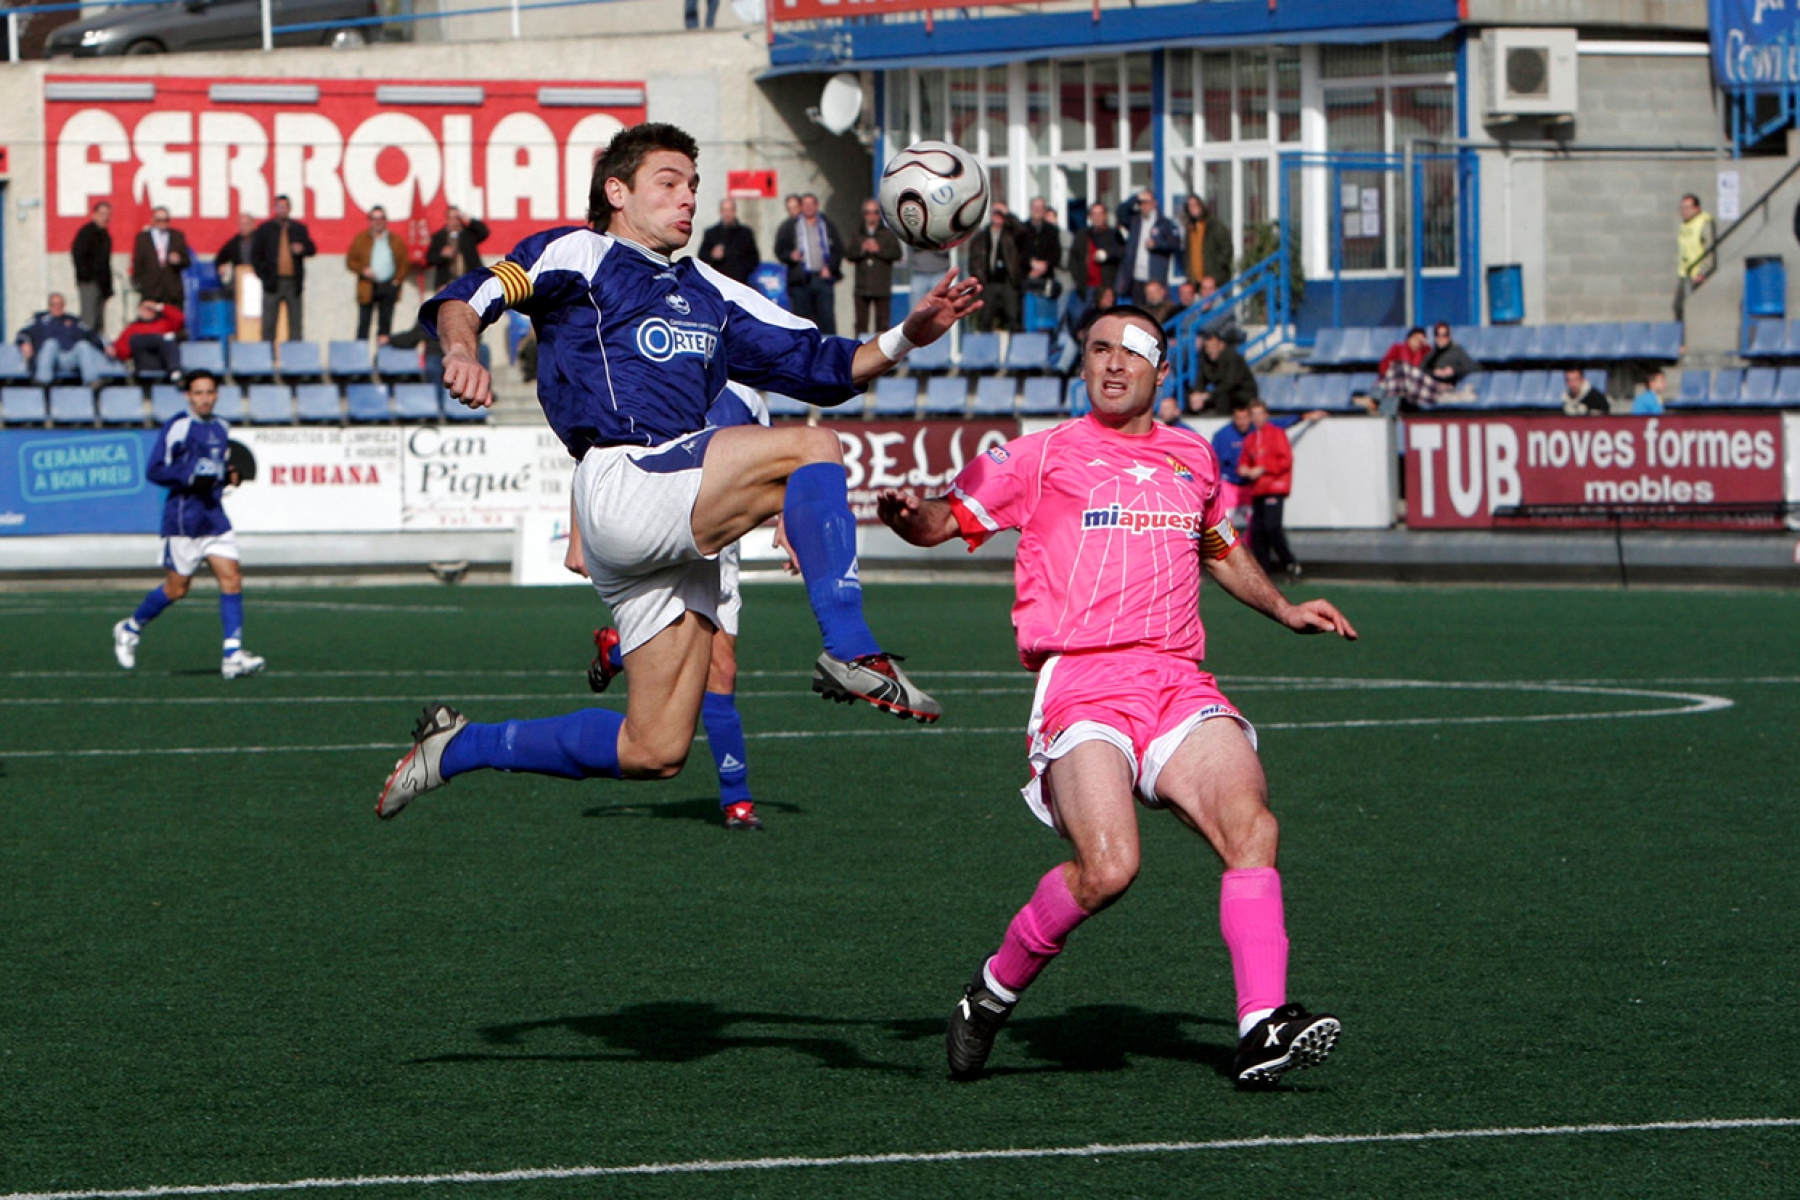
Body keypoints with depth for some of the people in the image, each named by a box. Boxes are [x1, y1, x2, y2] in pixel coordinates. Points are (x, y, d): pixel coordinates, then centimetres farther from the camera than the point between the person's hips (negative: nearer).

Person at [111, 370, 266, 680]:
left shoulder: (220, 429, 13)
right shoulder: (178, 427, -9)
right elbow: (154, 470, -11)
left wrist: (230, 476, 6)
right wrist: (190, 478, -23)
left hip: (214, 514, 6)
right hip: (183, 518, -6)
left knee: (231, 578, -8)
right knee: (176, 588, 1)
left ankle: (233, 655, -11)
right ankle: (129, 629, 26)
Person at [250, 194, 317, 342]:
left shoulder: (299, 229, 11)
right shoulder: (264, 229, 5)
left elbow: (312, 249, 11)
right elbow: (255, 256, 4)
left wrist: (302, 250, -12)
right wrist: (263, 276, -5)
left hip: (294, 284, 2)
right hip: (273, 284, -2)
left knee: (296, 324, 2)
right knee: (269, 325, 0)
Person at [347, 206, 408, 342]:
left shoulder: (396, 240, 9)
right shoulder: (361, 239, 5)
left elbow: (404, 263, 9)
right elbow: (350, 262, 4)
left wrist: (398, 280, -4)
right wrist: (363, 270, -14)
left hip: (388, 286, 1)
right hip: (368, 287, -1)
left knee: (385, 322, 3)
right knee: (364, 322, -3)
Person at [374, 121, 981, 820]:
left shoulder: (708, 294, 29)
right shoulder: (582, 254, 9)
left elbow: (821, 366, 25)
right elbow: (465, 300, -6)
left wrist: (906, 337, 10)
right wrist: (461, 349, -28)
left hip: (677, 527, 8)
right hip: (622, 483, -8)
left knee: (654, 752, 3)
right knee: (812, 449, -21)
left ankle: (457, 748, 18)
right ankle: (850, 653, -26)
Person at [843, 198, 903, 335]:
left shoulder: (888, 234, 8)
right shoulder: (858, 235, 15)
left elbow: (896, 254, -4)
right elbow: (848, 254, 4)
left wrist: (878, 250, -11)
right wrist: (862, 250, -11)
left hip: (882, 288, -2)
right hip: (862, 288, 2)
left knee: (882, 323, -3)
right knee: (861, 323, 1)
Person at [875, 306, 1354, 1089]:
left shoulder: (1193, 458, 23)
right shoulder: (1045, 454, 11)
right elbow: (946, 521, 8)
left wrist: (1285, 609, 28)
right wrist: (906, 514, -15)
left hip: (1178, 681, 4)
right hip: (1081, 684, -4)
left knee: (1251, 823, -22)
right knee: (1108, 865, -24)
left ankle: (1261, 1030, -24)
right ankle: (994, 990, 1)